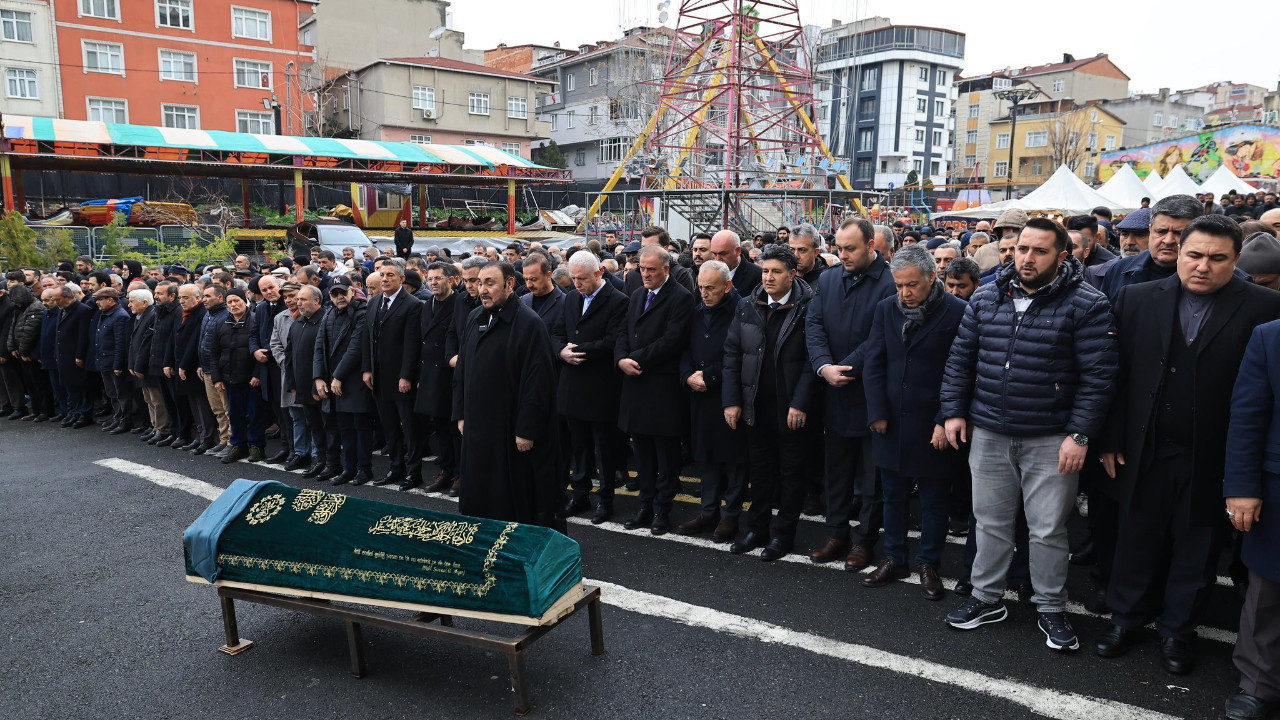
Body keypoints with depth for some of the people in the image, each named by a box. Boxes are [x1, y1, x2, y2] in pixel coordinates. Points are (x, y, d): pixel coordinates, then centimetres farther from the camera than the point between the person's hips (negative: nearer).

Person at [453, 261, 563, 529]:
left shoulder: (529, 324, -13)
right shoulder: (474, 318, 9)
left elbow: (538, 381, -16)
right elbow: (461, 370, 17)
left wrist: (527, 429, -18)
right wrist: (461, 414, 13)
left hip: (512, 430, -7)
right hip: (478, 426, 7)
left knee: (517, 497, 3)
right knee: (478, 496, 14)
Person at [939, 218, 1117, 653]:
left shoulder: (1085, 305, -7)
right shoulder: (986, 298, 6)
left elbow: (1098, 375, -10)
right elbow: (961, 358, 10)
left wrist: (1080, 435, -14)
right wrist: (954, 411, 4)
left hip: (1051, 440, -4)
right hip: (988, 434, 4)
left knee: (1049, 530, 7)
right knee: (990, 521, 15)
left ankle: (1051, 610, 26)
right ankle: (988, 599, 31)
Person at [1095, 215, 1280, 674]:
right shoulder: (1138, 299, -1)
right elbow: (1118, 375, 0)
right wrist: (1112, 441, -1)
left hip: (1212, 460, -1)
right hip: (1144, 452, 2)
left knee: (1196, 547, 14)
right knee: (1138, 538, 15)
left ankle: (1178, 628, 33)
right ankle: (1128, 615, 34)